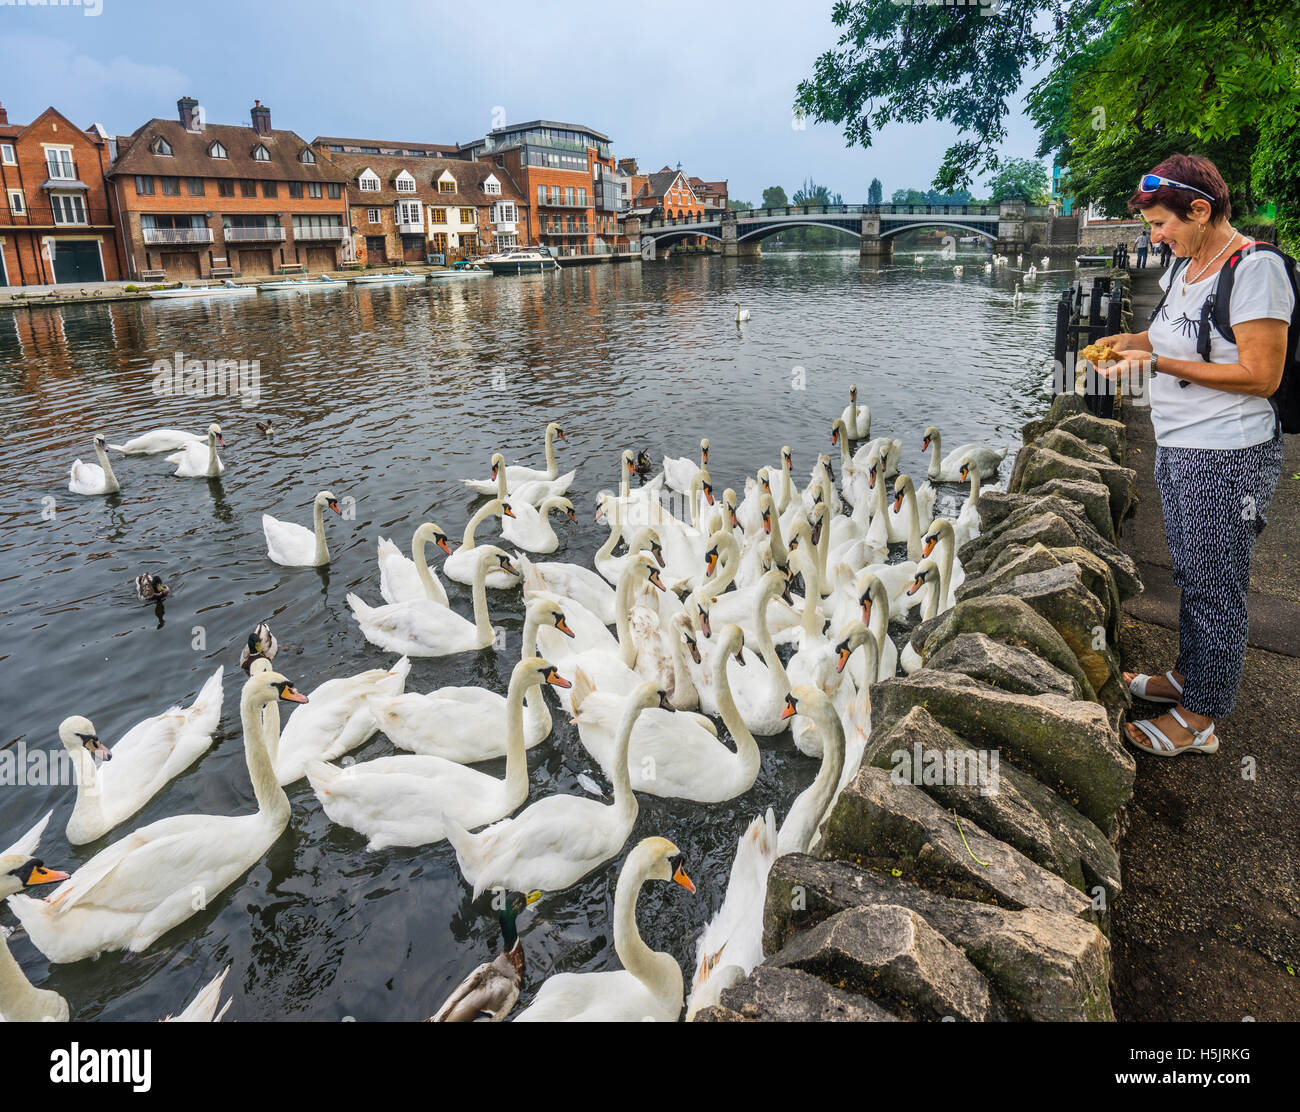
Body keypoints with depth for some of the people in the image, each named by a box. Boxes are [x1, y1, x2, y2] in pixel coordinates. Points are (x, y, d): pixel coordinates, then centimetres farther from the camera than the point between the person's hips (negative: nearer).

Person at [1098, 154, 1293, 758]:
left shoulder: (1256, 267, -16)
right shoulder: (1183, 267, 10)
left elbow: (1260, 375, -21)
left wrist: (1157, 362, -21)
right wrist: (1128, 340, 9)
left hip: (1228, 457, -9)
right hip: (1177, 449, 9)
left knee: (1217, 586, 1)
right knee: (1189, 573, 20)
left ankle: (1199, 718, 13)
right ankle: (1187, 675, 36)